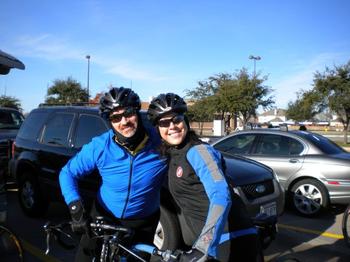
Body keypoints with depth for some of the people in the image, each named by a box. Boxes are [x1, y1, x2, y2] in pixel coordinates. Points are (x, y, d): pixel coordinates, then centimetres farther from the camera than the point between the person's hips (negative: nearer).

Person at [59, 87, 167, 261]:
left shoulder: (159, 142, -20)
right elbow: (68, 173, -8)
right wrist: (76, 207, -19)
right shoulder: (99, 146, -18)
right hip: (104, 217, 1)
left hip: (143, 224, 0)